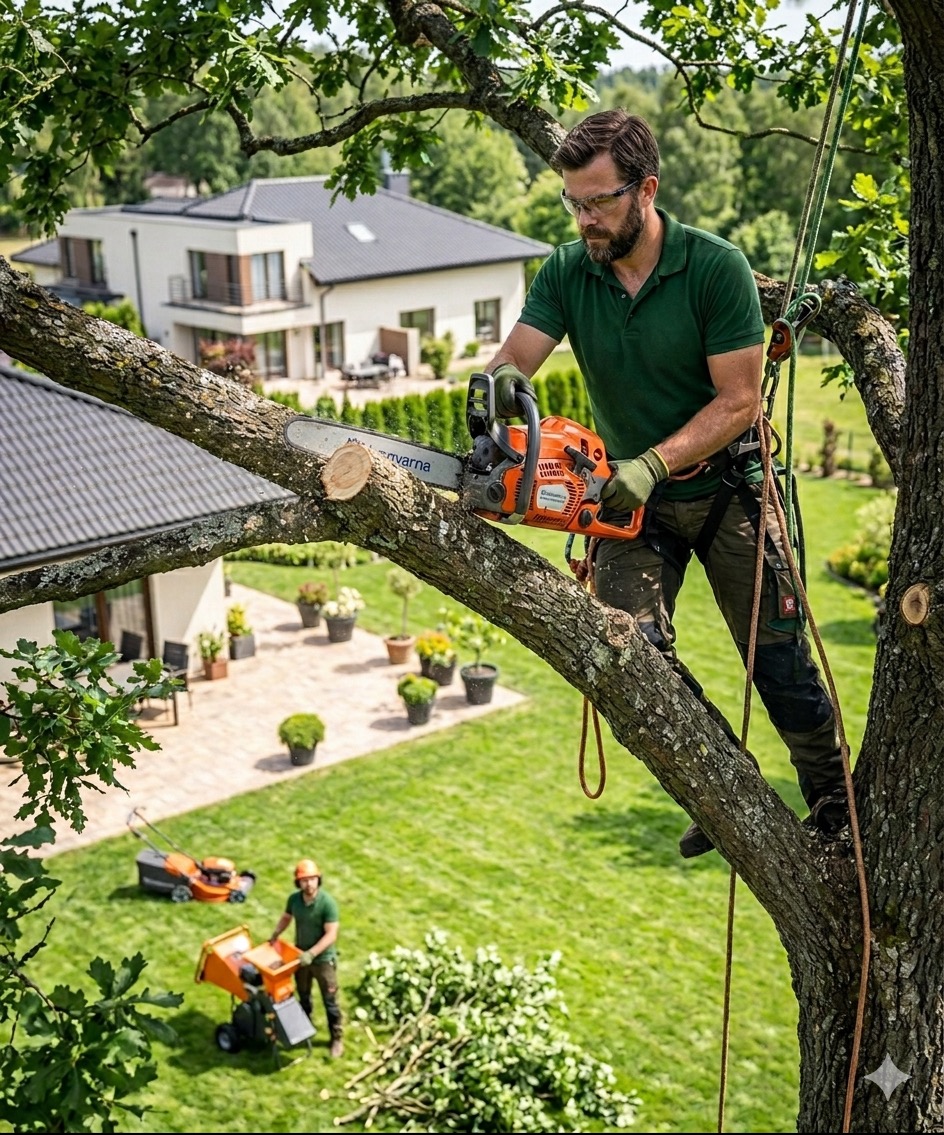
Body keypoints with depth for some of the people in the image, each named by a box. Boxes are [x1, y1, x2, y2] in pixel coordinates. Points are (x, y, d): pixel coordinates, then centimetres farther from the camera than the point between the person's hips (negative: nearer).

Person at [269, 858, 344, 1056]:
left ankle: (337, 1038, 21)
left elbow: (331, 935, -25)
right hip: (300, 956, 5)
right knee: (303, 997, 22)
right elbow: (286, 918, 11)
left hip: (323, 959, -5)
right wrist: (274, 936, -2)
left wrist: (311, 954, -31)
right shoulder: (294, 899, -9)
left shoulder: (327, 903, -25)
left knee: (330, 1001, 7)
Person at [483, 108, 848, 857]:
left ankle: (833, 804, 29)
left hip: (724, 490, -3)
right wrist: (502, 380, -41)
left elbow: (739, 401, -19)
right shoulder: (566, 273, -6)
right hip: (631, 498, 3)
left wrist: (652, 463, -30)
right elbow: (516, 358, -16)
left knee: (780, 662, 4)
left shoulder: (716, 268, -18)